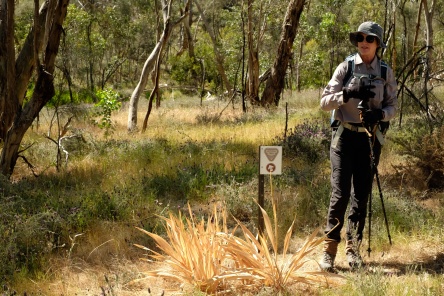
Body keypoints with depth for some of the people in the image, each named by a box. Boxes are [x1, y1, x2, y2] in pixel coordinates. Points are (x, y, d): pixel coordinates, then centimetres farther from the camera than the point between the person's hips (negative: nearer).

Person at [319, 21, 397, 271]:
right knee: (340, 193, -9)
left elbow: (393, 106, 7)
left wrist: (379, 114, -15)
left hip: (371, 137, 2)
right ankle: (329, 250, -6)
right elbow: (325, 102, -4)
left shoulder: (386, 72, 5)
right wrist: (348, 93, -22)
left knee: (362, 195, 6)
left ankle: (353, 247, 17)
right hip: (345, 136, -2)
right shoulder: (345, 68, 0)